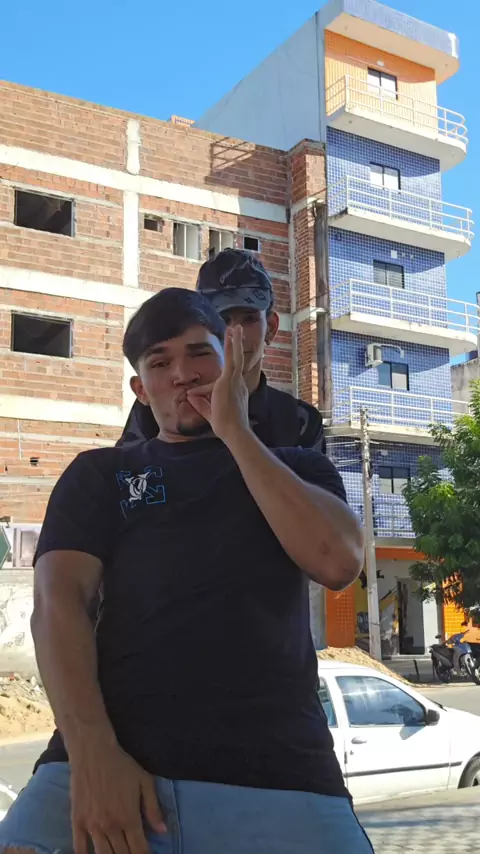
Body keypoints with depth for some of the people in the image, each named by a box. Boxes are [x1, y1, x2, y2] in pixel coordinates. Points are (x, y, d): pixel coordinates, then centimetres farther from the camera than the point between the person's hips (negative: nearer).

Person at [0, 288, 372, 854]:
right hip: (113, 760, 0)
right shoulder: (98, 475, 16)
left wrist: (235, 432, 0)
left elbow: (338, 563, -2)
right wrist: (91, 753, -14)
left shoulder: (297, 467, 17)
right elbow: (57, 602, 1)